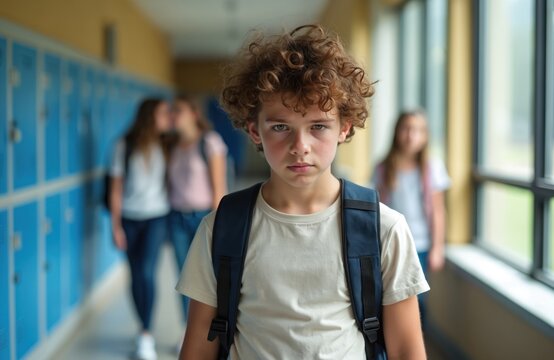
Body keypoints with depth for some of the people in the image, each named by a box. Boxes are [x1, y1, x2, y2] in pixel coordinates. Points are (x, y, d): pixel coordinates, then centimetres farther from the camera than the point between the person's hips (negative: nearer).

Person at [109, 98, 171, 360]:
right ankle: (146, 331, 22)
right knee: (136, 275, 6)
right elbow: (116, 187, -1)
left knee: (147, 272, -13)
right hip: (130, 218, 0)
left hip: (156, 217, 0)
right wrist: (116, 226, -2)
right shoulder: (125, 146, -4)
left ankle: (146, 336, -5)